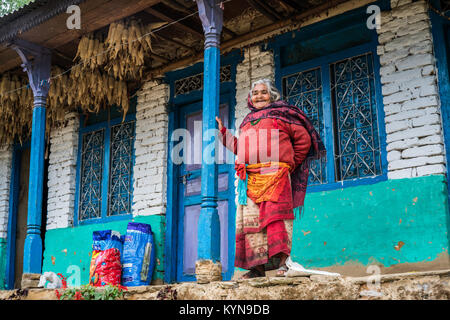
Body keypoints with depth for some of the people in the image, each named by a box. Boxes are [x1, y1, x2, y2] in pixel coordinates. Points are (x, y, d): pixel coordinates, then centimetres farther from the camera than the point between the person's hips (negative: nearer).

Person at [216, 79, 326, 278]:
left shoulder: (280, 114, 13)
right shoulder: (247, 122, 28)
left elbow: (304, 139, 12)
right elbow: (239, 148, 29)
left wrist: (291, 163, 10)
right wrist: (222, 131, 30)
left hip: (274, 172, -5)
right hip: (250, 177, 5)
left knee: (275, 212, -18)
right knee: (251, 218, -2)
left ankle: (281, 260, -23)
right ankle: (257, 265, 0)